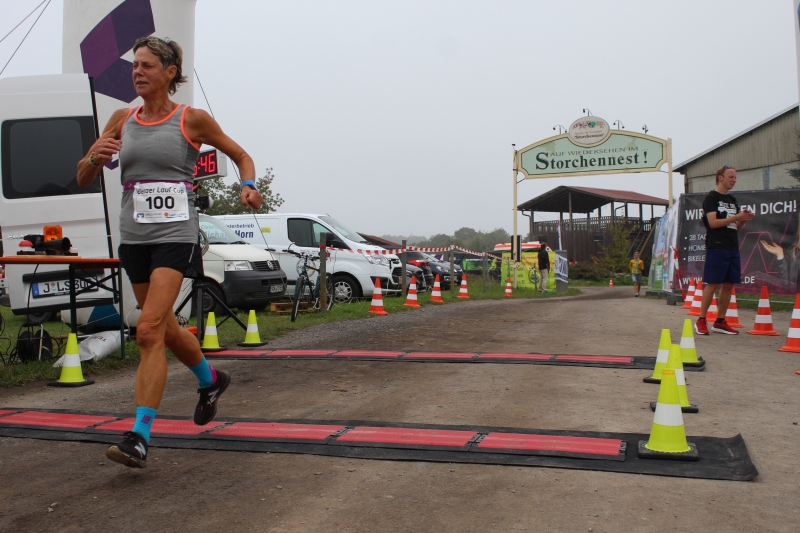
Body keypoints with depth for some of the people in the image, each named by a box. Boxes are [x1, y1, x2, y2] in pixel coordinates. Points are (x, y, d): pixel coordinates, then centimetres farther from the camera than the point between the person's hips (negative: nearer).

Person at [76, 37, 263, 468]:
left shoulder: (191, 120, -1)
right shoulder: (122, 120, 10)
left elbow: (240, 156, 11)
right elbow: (83, 178, 11)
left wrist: (249, 186, -10)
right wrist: (96, 158, -11)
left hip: (175, 236, -6)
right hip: (134, 237, 6)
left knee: (149, 331, -16)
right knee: (166, 328, 17)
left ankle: (139, 437, -14)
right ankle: (211, 380, 44)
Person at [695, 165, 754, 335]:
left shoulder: (733, 200, 19)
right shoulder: (711, 198, -3)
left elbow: (737, 227, 20)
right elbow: (713, 223, -14)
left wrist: (744, 220, 0)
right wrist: (737, 217, -15)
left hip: (732, 248, 8)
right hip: (717, 247, -8)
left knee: (729, 284, 6)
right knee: (712, 284, -9)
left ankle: (720, 322, 12)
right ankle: (701, 321, -3)